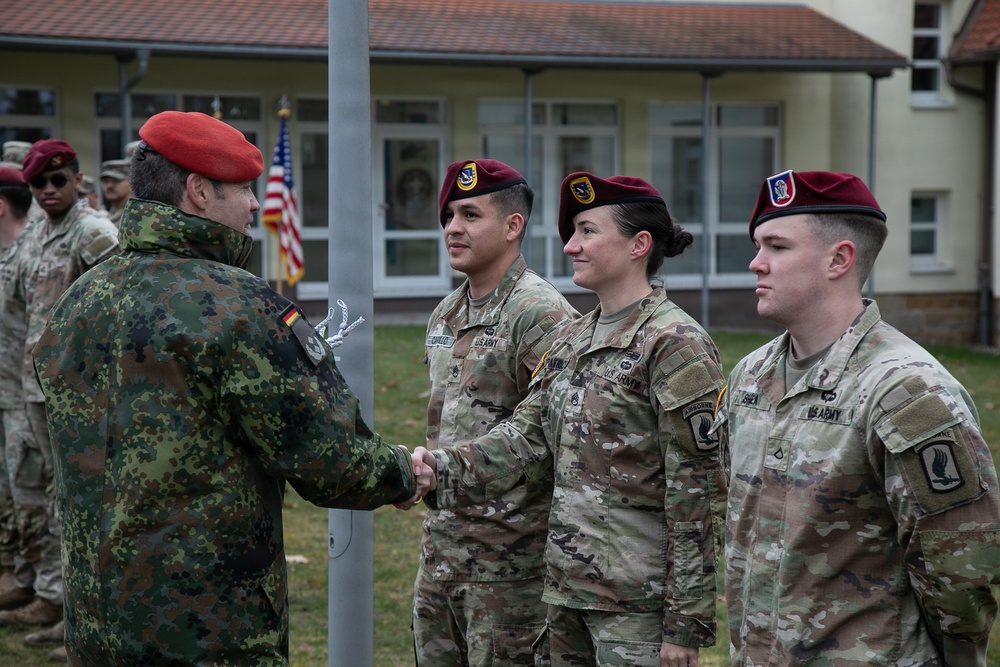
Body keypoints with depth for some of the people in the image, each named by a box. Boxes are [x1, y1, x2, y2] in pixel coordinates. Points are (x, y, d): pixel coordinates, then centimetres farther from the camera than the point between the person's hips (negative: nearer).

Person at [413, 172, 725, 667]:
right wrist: (442, 470, -11)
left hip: (638, 602, -8)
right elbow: (526, 436, 6)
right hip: (568, 589, 8)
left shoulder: (675, 344, -13)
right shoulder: (571, 340, 12)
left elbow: (696, 491, -15)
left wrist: (685, 623, -15)